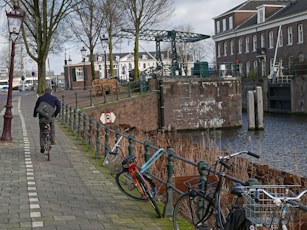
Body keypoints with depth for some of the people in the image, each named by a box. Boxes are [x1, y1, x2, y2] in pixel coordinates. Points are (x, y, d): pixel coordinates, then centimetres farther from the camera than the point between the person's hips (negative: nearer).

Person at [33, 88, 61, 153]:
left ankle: (42, 146, 12)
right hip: (51, 117, -1)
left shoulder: (40, 98, 13)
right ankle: (53, 140, 19)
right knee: (52, 126, 31)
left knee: (41, 131, 19)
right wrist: (55, 114, 8)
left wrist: (34, 115, 34)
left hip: (42, 118, 1)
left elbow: (36, 107, 17)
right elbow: (58, 106, -3)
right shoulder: (54, 98, 9)